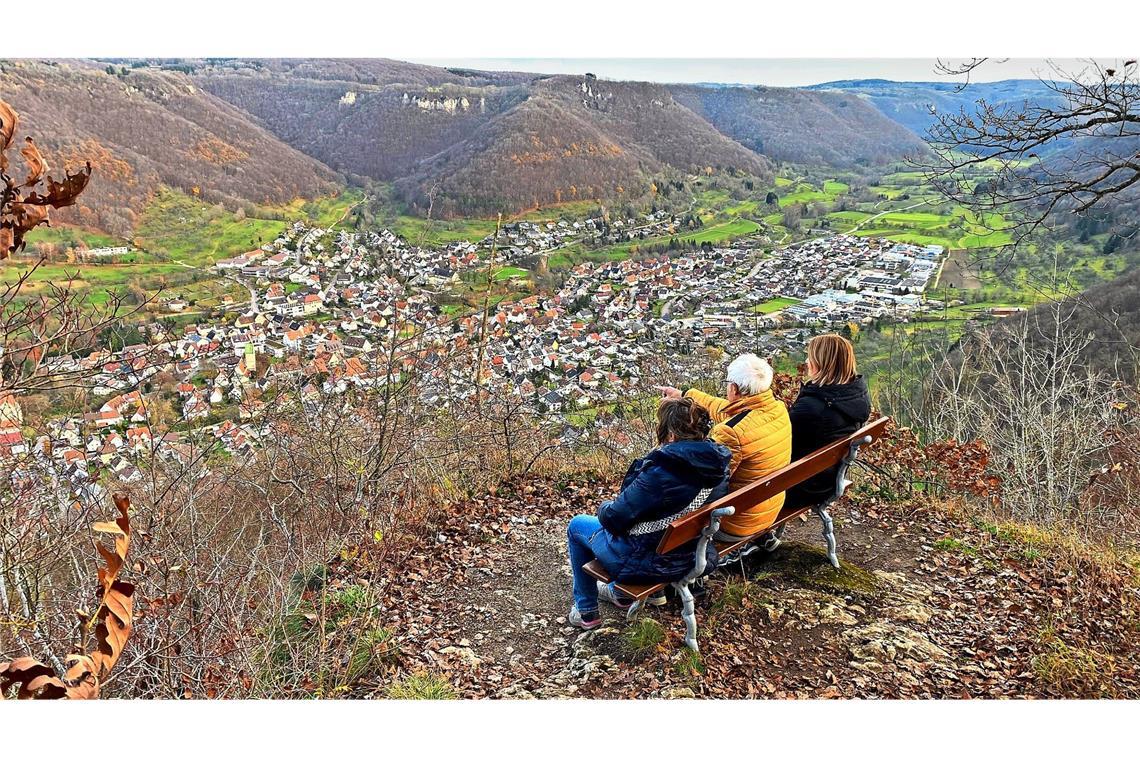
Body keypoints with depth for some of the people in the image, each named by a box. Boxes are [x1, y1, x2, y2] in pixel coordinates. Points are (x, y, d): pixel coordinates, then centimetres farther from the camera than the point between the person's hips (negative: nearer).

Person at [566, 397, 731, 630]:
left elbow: (613, 519, -23)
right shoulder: (717, 464, -11)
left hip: (653, 564, -7)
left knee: (577, 526, 17)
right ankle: (621, 592, 48)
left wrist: (604, 508, -1)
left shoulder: (661, 473, -33)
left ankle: (586, 612, 30)